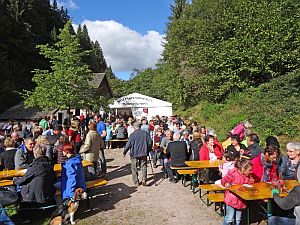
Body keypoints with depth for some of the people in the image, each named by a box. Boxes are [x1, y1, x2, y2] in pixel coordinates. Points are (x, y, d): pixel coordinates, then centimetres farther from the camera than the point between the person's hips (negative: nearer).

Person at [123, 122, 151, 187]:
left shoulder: (133, 134, -10)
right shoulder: (146, 133, 0)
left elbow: (129, 144, -10)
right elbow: (149, 143, 3)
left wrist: (124, 152, 2)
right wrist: (147, 149, 18)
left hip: (134, 153, -2)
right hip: (143, 153, 2)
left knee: (134, 168, 10)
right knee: (143, 166, 12)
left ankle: (136, 182, 13)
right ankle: (144, 180, -2)